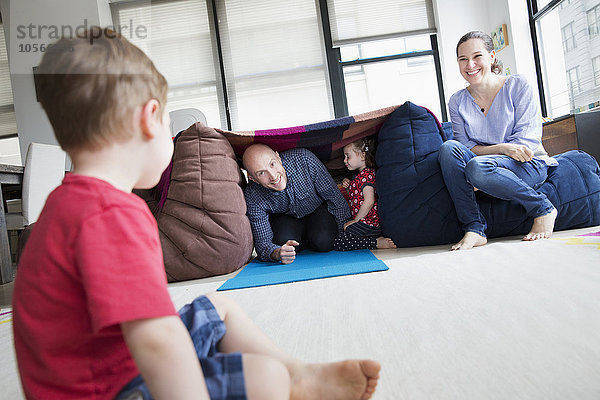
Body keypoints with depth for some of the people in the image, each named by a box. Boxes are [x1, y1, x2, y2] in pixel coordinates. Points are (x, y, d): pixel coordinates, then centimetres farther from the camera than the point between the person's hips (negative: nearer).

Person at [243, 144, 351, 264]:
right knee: (282, 240, -28)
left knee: (323, 242, -26)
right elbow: (262, 243, -28)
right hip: (284, 217, 1)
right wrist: (277, 253, -52)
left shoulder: (303, 159, -34)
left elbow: (334, 196, -21)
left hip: (319, 208, 0)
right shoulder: (253, 197, -29)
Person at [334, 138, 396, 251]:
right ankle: (378, 238, 3)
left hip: (366, 223, -11)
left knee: (338, 244, -18)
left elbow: (369, 201, -22)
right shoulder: (360, 174, 17)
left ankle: (377, 242, -17)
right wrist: (348, 185, 12)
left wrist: (355, 220, -14)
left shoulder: (366, 174, -14)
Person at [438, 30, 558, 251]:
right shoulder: (457, 102, 6)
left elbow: (528, 137, -9)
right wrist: (503, 148, -20)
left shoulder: (517, 85, -2)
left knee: (478, 167, -35)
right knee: (449, 148, -26)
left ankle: (543, 209, -11)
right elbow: (467, 148, -2)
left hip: (529, 166, -3)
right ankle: (474, 229, -25)